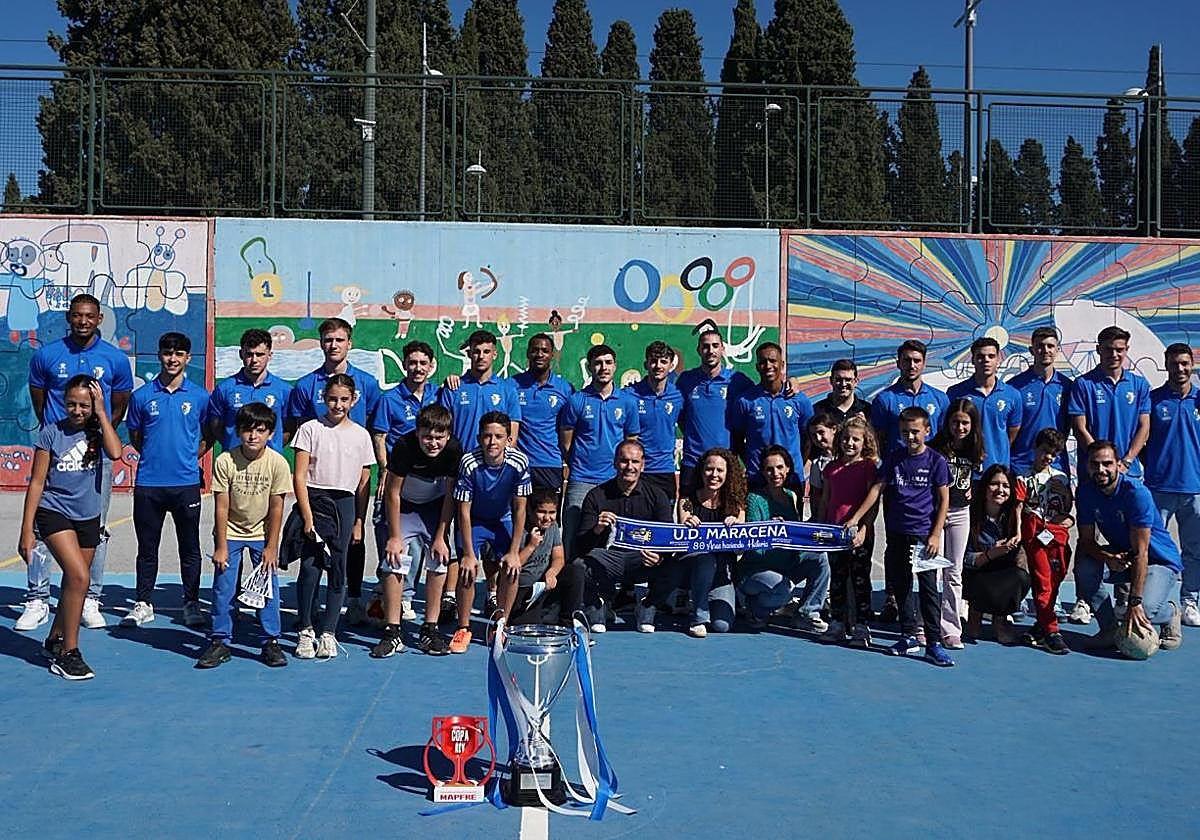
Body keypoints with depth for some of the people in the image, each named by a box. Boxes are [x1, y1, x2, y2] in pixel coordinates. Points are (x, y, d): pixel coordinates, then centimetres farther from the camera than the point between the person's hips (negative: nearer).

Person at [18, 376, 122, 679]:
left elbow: (115, 453, -23)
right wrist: (27, 530, -8)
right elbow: (37, 482, -5)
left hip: (88, 517, 4)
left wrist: (101, 413, -16)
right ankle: (68, 654, -9)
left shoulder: (97, 432, -1)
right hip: (54, 513, -4)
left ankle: (55, 640, 36)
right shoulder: (51, 433, -7)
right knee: (79, 577, -19)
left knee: (73, 583, 14)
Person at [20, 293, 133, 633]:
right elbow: (38, 400, 15)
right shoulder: (46, 355, 3)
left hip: (97, 455, 0)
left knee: (95, 530, 5)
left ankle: (90, 599, 14)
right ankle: (37, 600, 8)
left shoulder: (116, 359, 1)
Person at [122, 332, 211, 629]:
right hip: (148, 484, 1)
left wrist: (192, 457, 2)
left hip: (186, 484, -1)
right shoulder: (142, 396, 4)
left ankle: (192, 604, 16)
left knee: (190, 548, 6)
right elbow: (134, 437, 14)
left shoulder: (200, 396, 2)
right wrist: (154, 456, 5)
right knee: (147, 547, 10)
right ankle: (143, 604, 21)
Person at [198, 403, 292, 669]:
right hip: (230, 532, 0)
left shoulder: (278, 463, -16)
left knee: (269, 586, -1)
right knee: (223, 588, -2)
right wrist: (221, 546, -11)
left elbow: (276, 507, -10)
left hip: (263, 533, 0)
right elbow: (221, 507, -12)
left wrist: (271, 547, -8)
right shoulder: (224, 461, -17)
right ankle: (220, 642, 11)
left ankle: (270, 642, 10)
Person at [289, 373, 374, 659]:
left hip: (345, 505, 2)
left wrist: (359, 523, 7)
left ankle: (328, 632, 10)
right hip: (314, 500, -2)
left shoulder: (361, 435, 8)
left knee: (337, 569, 2)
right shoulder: (310, 429, 1)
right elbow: (299, 477, -3)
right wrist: (308, 517, -10)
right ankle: (306, 631, 4)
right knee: (310, 566, -10)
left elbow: (364, 484, 11)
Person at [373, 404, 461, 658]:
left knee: (439, 562, -5)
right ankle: (392, 632, -5)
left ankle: (430, 630, 4)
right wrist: (394, 536, -16)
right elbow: (392, 492, -19)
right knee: (393, 563, -11)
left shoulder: (454, 450, -23)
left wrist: (441, 537, -13)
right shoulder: (404, 446, -29)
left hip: (435, 507, 2)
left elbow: (450, 496, -13)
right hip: (403, 506, -2)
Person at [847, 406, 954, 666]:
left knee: (929, 588, -3)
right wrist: (855, 518, -3)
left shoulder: (936, 461, -2)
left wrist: (936, 535, -8)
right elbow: (877, 488, 5)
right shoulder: (894, 458, 7)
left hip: (924, 534, -4)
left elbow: (944, 500, -2)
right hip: (897, 534, 4)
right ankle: (909, 637, 22)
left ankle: (933, 643, 3)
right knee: (899, 586, 10)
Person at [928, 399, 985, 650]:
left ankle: (951, 628, 13)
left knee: (954, 572, 8)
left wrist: (972, 490, 1)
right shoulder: (937, 447, -10)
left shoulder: (975, 449, 4)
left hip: (960, 513, 4)